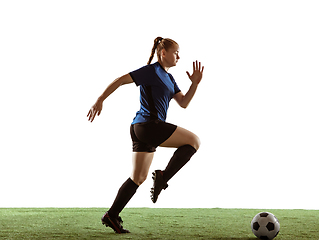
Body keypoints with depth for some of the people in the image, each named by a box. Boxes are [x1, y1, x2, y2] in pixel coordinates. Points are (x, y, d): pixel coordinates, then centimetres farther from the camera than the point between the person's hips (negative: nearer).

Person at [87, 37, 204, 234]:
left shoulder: (169, 78, 21)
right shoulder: (152, 71, -6)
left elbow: (184, 103, 15)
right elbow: (120, 80, -9)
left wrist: (195, 84, 2)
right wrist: (100, 101, -13)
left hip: (142, 129, 10)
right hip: (149, 125, -10)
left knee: (139, 177, 10)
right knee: (194, 141, -7)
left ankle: (112, 215, 10)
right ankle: (163, 176, -10)